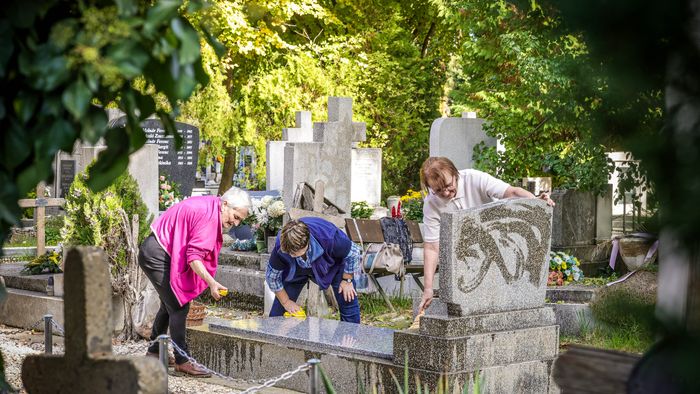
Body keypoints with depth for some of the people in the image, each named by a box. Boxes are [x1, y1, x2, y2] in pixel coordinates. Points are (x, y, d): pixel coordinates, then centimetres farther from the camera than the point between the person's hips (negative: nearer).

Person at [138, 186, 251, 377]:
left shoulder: (208, 206, 10)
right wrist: (212, 283, -31)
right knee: (179, 305, -10)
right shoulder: (209, 215, -22)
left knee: (169, 305, 20)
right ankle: (182, 361, -7)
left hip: (153, 253, 11)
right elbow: (193, 256, -27)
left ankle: (154, 352, 32)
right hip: (157, 255, -11)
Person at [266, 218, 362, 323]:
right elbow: (272, 276, -15)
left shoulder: (328, 239, -44)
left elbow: (354, 252, -22)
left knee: (348, 302, -11)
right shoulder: (280, 247, -36)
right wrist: (286, 302, -9)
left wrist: (347, 280, -15)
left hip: (333, 265, -1)